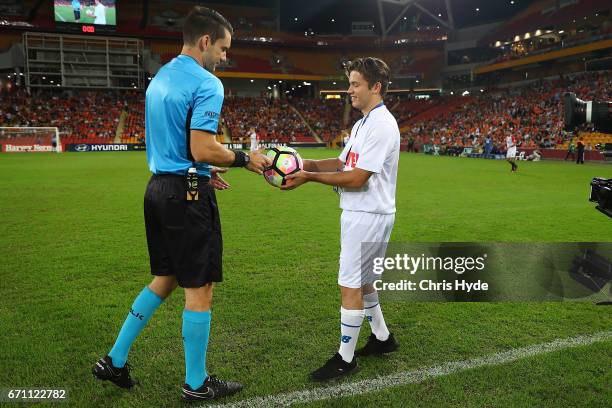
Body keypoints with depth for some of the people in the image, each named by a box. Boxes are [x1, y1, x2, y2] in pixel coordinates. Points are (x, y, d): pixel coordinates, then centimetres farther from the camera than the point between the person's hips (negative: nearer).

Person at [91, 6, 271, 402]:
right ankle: (196, 384, 17)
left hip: (158, 188, 9)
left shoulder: (159, 78, 15)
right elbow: (202, 149, -21)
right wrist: (245, 158, -6)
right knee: (199, 289, 3)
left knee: (165, 279, 20)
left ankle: (115, 361, 28)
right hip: (188, 195, -9)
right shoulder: (207, 84, -13)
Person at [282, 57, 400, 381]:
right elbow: (342, 162, 15)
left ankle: (345, 358, 10)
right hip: (359, 213, 10)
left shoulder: (381, 125, -18)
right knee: (362, 281, 19)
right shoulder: (363, 123, 15)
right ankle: (382, 337, 36)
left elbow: (357, 178, -22)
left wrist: (309, 177, -19)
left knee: (350, 286, -4)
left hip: (367, 216, -10)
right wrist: (305, 164, 2)